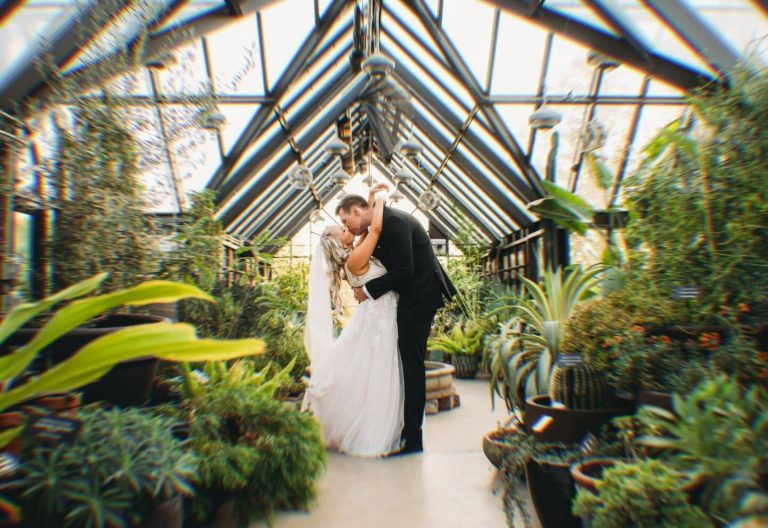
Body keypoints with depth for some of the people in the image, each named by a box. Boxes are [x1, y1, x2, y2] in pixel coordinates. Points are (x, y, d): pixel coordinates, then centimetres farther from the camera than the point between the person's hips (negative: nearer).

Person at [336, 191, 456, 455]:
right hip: (411, 296, 10)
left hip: (419, 296, -10)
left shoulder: (393, 221, -18)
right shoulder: (381, 224, 11)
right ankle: (407, 429, 26)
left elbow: (403, 270, -23)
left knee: (411, 363, -4)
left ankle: (413, 438, 8)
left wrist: (368, 290, -14)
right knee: (407, 362, 13)